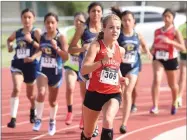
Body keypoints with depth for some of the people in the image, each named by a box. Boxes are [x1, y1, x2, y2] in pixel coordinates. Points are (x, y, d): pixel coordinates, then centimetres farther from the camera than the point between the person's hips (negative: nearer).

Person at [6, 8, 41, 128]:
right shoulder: (17, 33, 6)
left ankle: (33, 111, 48)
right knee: (16, 89, -21)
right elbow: (9, 39, 28)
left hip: (31, 65, -2)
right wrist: (9, 46, 7)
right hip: (17, 64, 2)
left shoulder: (36, 32, -6)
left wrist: (31, 41, -23)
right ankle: (13, 118, -22)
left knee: (30, 94, 15)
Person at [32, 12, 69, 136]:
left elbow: (66, 57, -19)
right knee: (41, 93, -24)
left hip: (56, 71, -2)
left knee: (53, 100, 13)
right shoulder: (41, 37, 0)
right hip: (43, 70, 2)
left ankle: (52, 122, 36)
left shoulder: (61, 38, -12)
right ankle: (38, 119, -11)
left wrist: (56, 48, -31)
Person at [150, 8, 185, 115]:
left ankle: (174, 104, 43)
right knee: (156, 80, -22)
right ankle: (155, 107, -26)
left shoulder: (175, 32, -8)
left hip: (171, 60, -2)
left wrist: (170, 42, -30)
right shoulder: (157, 31, 4)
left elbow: (183, 48, -17)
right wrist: (152, 50, -2)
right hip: (158, 59, 2)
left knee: (173, 85, 15)